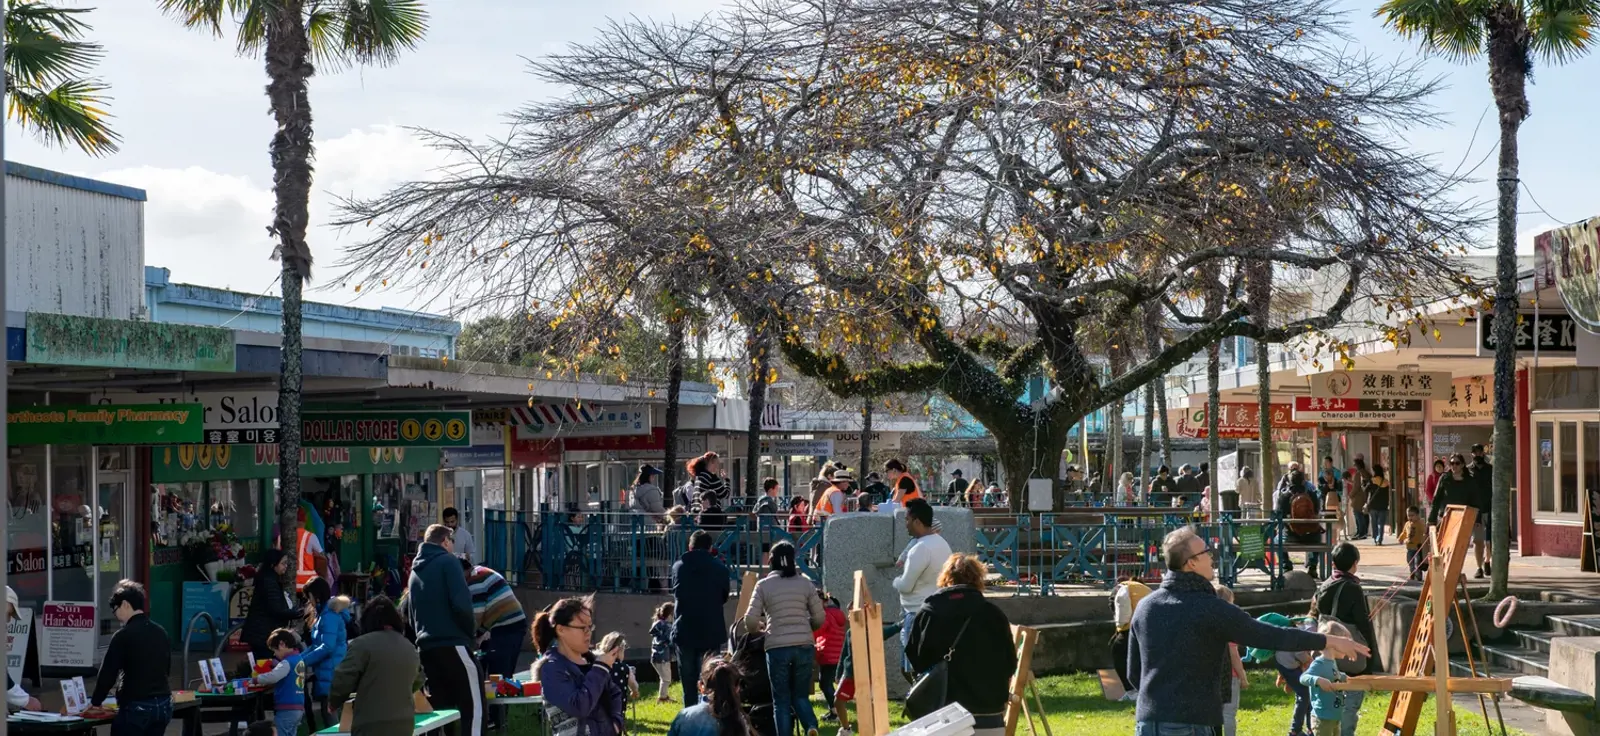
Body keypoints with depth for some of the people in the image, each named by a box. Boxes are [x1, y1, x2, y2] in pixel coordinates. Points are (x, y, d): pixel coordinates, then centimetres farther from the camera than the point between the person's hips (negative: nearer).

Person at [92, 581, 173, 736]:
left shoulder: (124, 635, -11)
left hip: (136, 707, -7)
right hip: (163, 705, 7)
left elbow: (108, 672, -7)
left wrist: (95, 702, 6)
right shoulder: (161, 632, 10)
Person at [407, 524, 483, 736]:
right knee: (473, 705, -7)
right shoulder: (447, 561, -3)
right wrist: (472, 633, -1)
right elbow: (461, 604, -14)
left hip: (426, 647, 8)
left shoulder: (415, 570, 20)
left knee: (440, 708, 10)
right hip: (452, 644, -8)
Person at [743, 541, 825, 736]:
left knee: (781, 699, 7)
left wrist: (757, 631, 20)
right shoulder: (806, 583, 7)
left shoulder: (764, 585, 1)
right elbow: (819, 619, 6)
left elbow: (750, 620, -2)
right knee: (801, 695, 12)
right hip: (804, 646, 2)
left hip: (777, 648, -2)